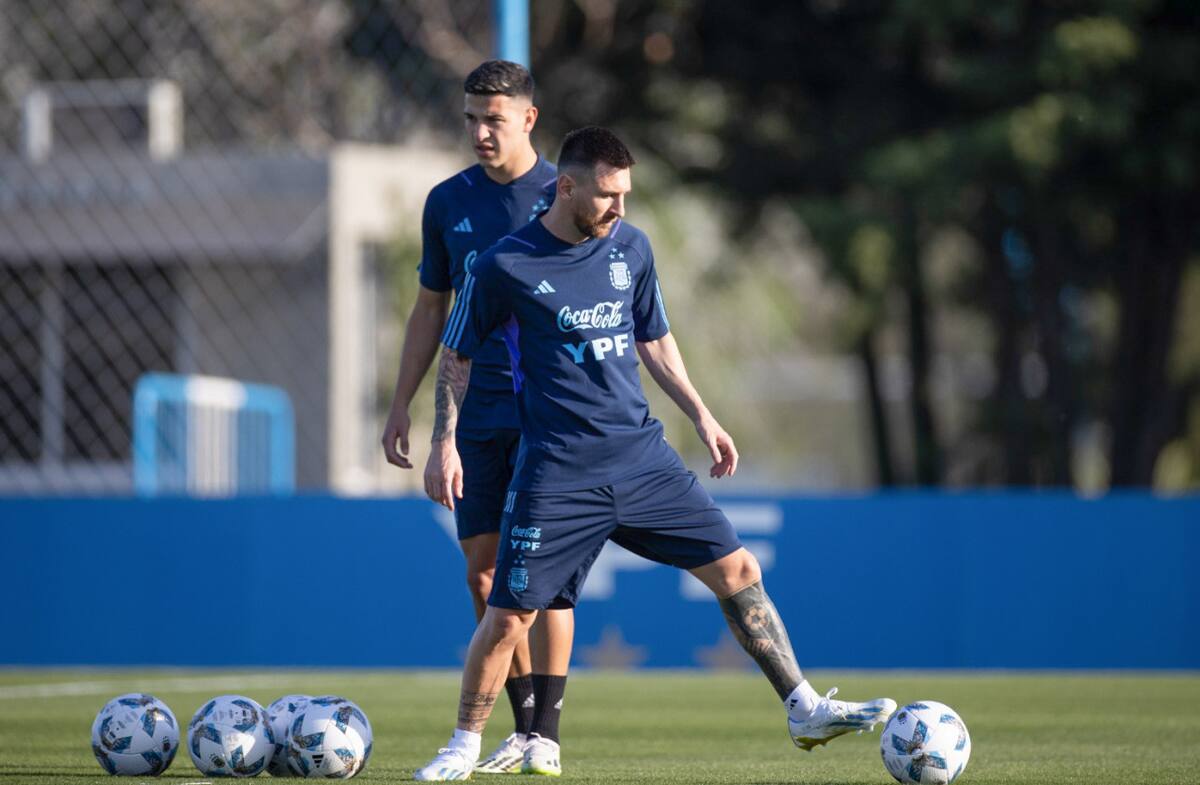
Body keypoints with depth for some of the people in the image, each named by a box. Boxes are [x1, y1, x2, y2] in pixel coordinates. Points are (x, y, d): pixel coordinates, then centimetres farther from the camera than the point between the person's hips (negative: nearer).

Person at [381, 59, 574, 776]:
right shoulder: (449, 202, 9)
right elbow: (431, 309, 16)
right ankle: (523, 728, 11)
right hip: (480, 414, 4)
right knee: (484, 573, 2)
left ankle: (546, 736, -6)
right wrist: (402, 406, 12)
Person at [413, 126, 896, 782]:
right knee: (508, 616, -8)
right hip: (558, 472, -4)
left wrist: (701, 416, 15)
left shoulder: (631, 248, 7)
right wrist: (444, 444, -2)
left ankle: (804, 709, 7)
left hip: (642, 456, 5)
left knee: (737, 570, -1)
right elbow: (456, 356, 4)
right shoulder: (505, 265, -7)